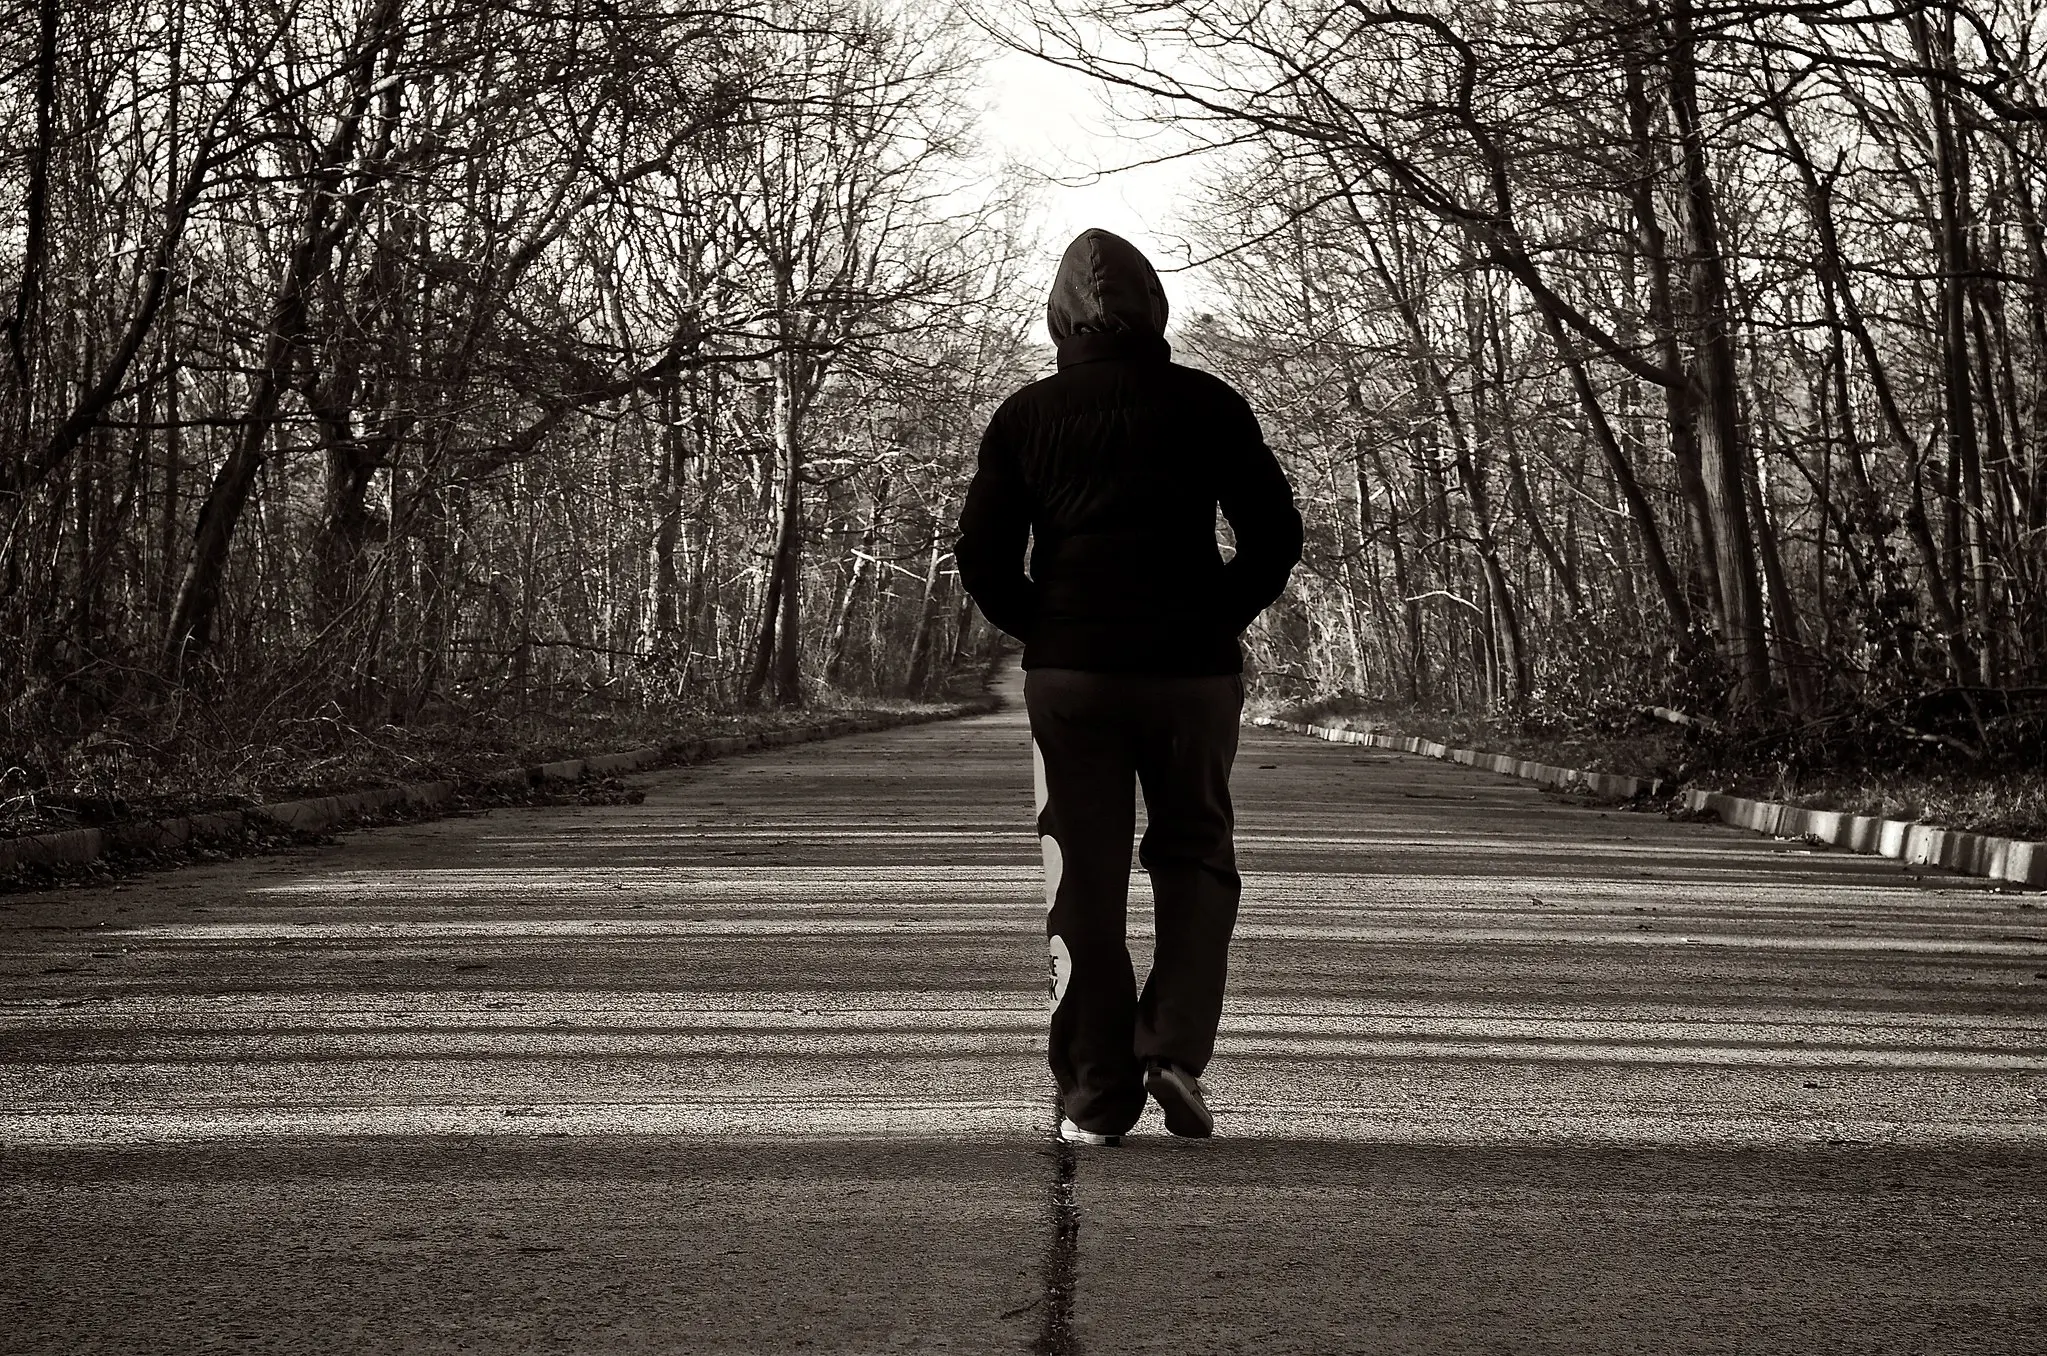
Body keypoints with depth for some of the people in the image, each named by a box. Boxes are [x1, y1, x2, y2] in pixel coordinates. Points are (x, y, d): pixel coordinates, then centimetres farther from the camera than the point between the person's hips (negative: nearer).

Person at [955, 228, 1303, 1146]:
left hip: (1068, 668, 0)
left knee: (1082, 878, 6)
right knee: (1195, 856, 15)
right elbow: (1275, 535, -1)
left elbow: (982, 556, 1)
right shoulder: (1207, 404, 2)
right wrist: (1219, 621, 9)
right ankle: (1175, 1046, -2)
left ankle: (1095, 1096, 5)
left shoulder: (1024, 416, 4)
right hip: (1194, 667, 0)